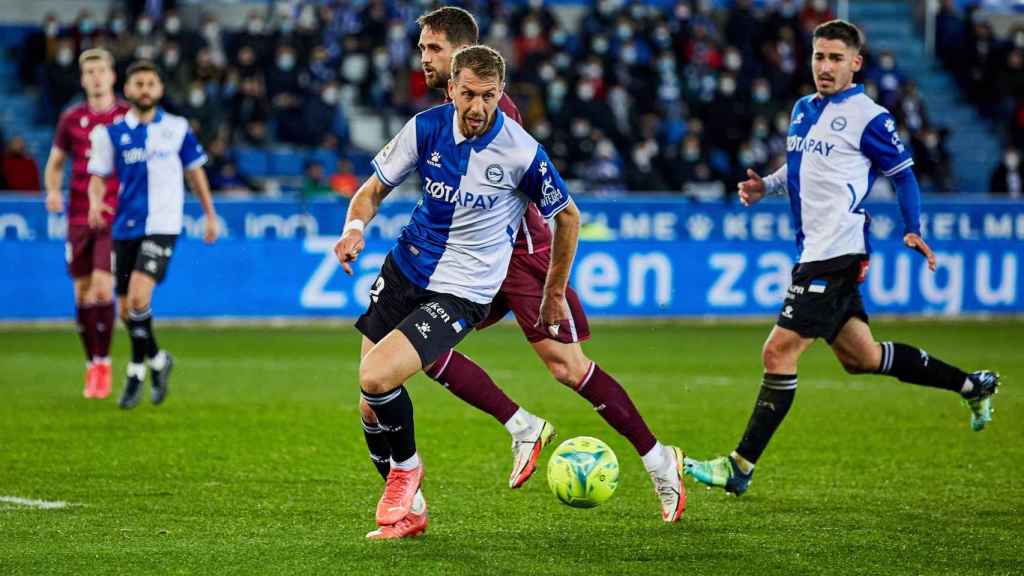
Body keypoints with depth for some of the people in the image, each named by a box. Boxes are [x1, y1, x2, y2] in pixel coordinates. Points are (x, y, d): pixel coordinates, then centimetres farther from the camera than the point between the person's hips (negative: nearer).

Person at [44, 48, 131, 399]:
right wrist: (53, 191, -4)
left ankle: (103, 365, -4)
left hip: (116, 217, -3)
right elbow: (55, 163, 14)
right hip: (79, 218, 3)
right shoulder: (72, 119, 6)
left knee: (102, 287, -15)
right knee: (83, 293, 5)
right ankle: (92, 367, 18)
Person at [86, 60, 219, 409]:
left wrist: (210, 215, 13)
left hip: (162, 226, -3)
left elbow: (195, 170, 13)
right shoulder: (111, 133, 5)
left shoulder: (177, 128, 4)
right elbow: (98, 176, 4)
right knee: (126, 310, 6)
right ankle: (157, 360, 31)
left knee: (138, 297, -21)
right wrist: (95, 202, -17)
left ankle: (137, 371, -7)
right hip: (126, 226, 3)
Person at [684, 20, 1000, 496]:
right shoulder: (803, 110, 15)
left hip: (835, 255, -9)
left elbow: (903, 173, -1)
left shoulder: (868, 118, -8)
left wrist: (912, 230, -12)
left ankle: (740, 468, -9)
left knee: (779, 352, -12)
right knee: (861, 358, 16)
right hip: (815, 251, 9)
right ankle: (972, 385, 30)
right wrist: (765, 186, 11)